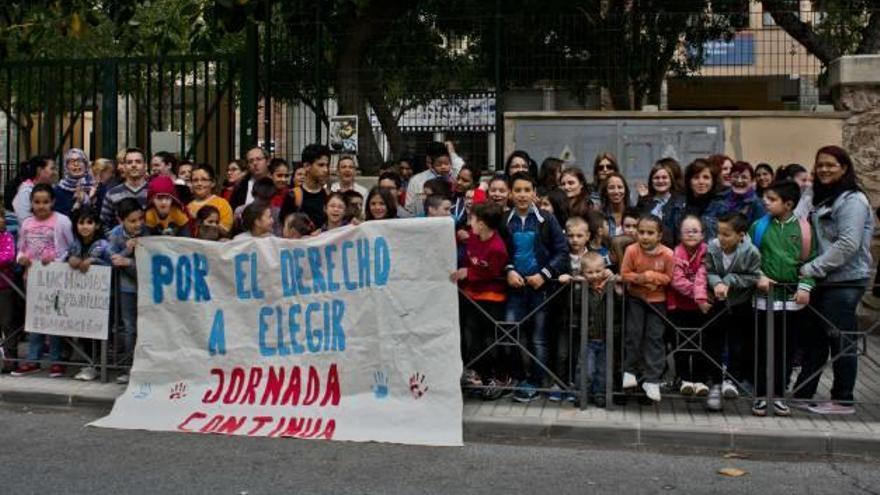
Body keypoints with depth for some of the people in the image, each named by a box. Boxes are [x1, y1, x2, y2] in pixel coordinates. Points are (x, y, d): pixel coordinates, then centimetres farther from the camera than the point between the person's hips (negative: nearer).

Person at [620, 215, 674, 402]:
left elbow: (668, 277, -8)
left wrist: (652, 276, -24)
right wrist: (640, 278, -26)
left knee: (655, 338, 3)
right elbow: (625, 274, -10)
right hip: (635, 297, 0)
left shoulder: (667, 254, -17)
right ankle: (629, 371, 21)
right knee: (633, 334, 4)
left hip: (657, 299, 0)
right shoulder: (632, 250, -16)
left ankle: (651, 380, 10)